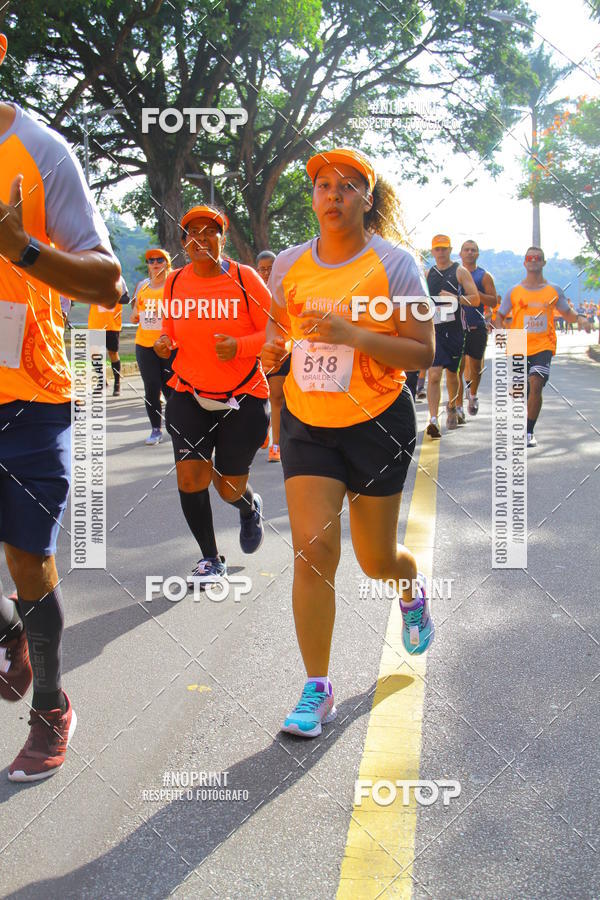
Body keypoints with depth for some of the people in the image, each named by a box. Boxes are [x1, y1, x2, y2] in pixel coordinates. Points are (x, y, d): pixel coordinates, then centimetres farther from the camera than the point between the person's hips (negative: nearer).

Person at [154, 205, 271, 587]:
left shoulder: (244, 278, -9)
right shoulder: (175, 282, 2)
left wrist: (238, 346, -26)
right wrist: (164, 343, -5)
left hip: (244, 397, -3)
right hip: (189, 396, 3)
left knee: (230, 487, 4)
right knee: (190, 477, -8)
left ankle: (251, 507, 44)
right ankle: (211, 559, 12)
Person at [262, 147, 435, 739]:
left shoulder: (393, 264, -8)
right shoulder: (290, 264, 3)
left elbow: (422, 352, -11)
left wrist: (352, 334, -24)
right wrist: (271, 350, -8)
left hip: (378, 423, -2)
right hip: (306, 424, 2)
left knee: (376, 560, 10)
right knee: (312, 549, -11)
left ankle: (412, 592, 49)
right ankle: (317, 689, 1)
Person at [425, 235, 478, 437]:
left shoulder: (460, 272, 1)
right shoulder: (428, 274, 10)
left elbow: (475, 299, -4)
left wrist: (456, 298, -18)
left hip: (455, 331, -1)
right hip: (433, 330, 1)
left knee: (452, 373, 13)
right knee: (434, 375, -13)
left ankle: (452, 407, 40)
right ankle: (433, 420, -18)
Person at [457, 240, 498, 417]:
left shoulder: (484, 276, 3)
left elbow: (493, 302, -4)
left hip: (477, 328, 0)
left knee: (475, 368, 11)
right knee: (458, 368, -8)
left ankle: (473, 396, 37)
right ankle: (458, 407, -6)